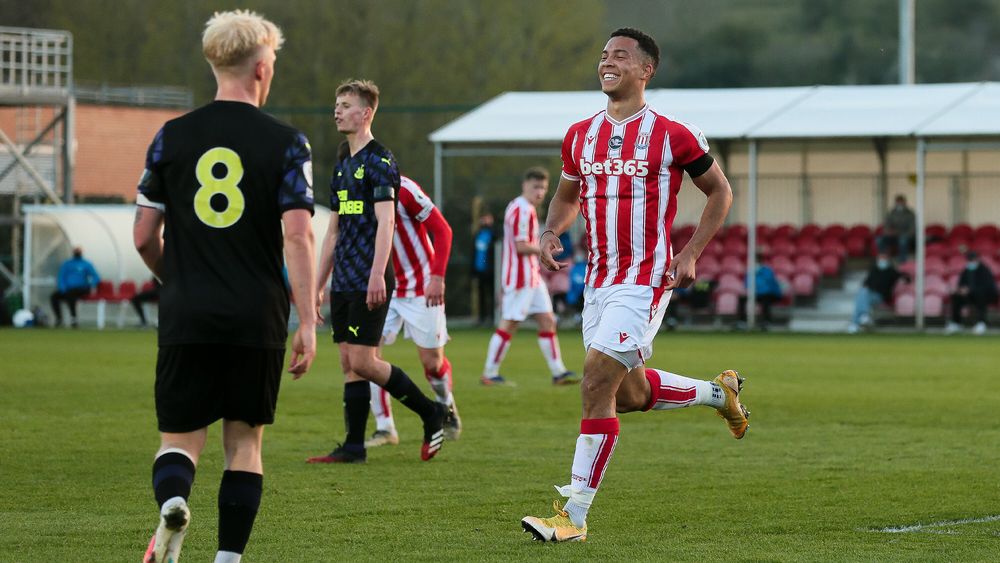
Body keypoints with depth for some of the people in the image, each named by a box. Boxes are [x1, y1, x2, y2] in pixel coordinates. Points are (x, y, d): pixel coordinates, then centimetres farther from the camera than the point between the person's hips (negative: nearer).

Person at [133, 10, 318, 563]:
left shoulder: (171, 137, 4)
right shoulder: (285, 143, -2)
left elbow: (144, 235, 6)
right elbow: (298, 235, -10)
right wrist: (307, 322, -9)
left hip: (187, 316, 1)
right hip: (258, 319, -1)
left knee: (180, 436, 6)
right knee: (245, 440, 12)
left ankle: (172, 499, -27)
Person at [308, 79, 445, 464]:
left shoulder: (379, 160, -8)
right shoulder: (342, 164, 18)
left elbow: (385, 221, -16)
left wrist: (377, 275, -25)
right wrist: (318, 285, 20)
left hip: (368, 283, -8)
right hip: (343, 283, 8)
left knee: (362, 360, -11)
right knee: (349, 363, 5)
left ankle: (431, 414, 2)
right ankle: (353, 447, 7)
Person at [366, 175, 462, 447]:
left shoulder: (403, 189, -17)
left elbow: (442, 230, -15)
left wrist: (437, 276, -22)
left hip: (421, 289, -5)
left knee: (432, 361, 2)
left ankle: (447, 407, 34)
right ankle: (384, 428, -2)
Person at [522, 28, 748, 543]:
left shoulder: (672, 136, -8)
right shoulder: (580, 135, 9)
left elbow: (720, 192, 4)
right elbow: (567, 195, 24)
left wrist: (691, 254, -5)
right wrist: (551, 232, 3)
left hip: (644, 281, -7)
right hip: (598, 281, 7)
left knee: (596, 383, -16)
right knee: (628, 394, 14)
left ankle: (574, 516, -12)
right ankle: (718, 392, 41)